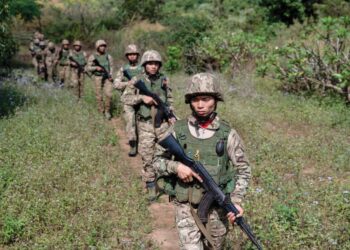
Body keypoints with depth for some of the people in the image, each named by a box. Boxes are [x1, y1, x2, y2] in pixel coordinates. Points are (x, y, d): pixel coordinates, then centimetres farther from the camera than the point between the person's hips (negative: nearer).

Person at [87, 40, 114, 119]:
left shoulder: (108, 56, 7)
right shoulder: (92, 57, 1)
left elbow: (111, 67, 9)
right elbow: (88, 68, 1)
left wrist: (111, 76, -6)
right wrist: (96, 68, -17)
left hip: (107, 78, 1)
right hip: (98, 78, -1)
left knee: (108, 94, -12)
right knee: (99, 96, 3)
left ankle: (107, 111, 4)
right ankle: (101, 112, 17)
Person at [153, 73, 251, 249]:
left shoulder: (228, 134, -6)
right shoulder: (178, 131, -5)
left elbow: (243, 170, -1)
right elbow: (158, 160, 3)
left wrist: (236, 200, -14)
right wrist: (176, 167, -17)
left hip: (217, 208, 1)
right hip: (186, 206, -1)